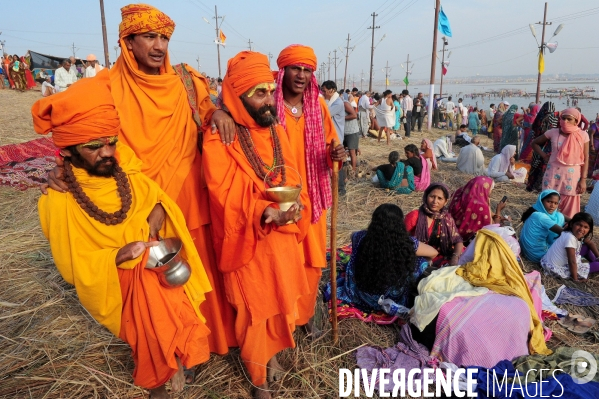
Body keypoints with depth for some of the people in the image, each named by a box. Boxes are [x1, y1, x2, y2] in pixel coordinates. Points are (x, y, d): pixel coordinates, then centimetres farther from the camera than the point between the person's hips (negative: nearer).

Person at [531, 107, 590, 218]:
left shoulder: (583, 135, -3)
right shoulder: (553, 132, -1)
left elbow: (585, 159, 0)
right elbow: (535, 143, 14)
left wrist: (583, 179, -5)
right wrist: (545, 156, 2)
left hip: (572, 175, -1)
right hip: (553, 173, 1)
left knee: (569, 209, 5)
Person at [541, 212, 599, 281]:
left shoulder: (578, 234, -4)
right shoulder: (570, 238, -32)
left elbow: (590, 243, 20)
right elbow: (572, 262, -27)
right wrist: (575, 278, -19)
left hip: (564, 260, 10)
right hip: (556, 269, -10)